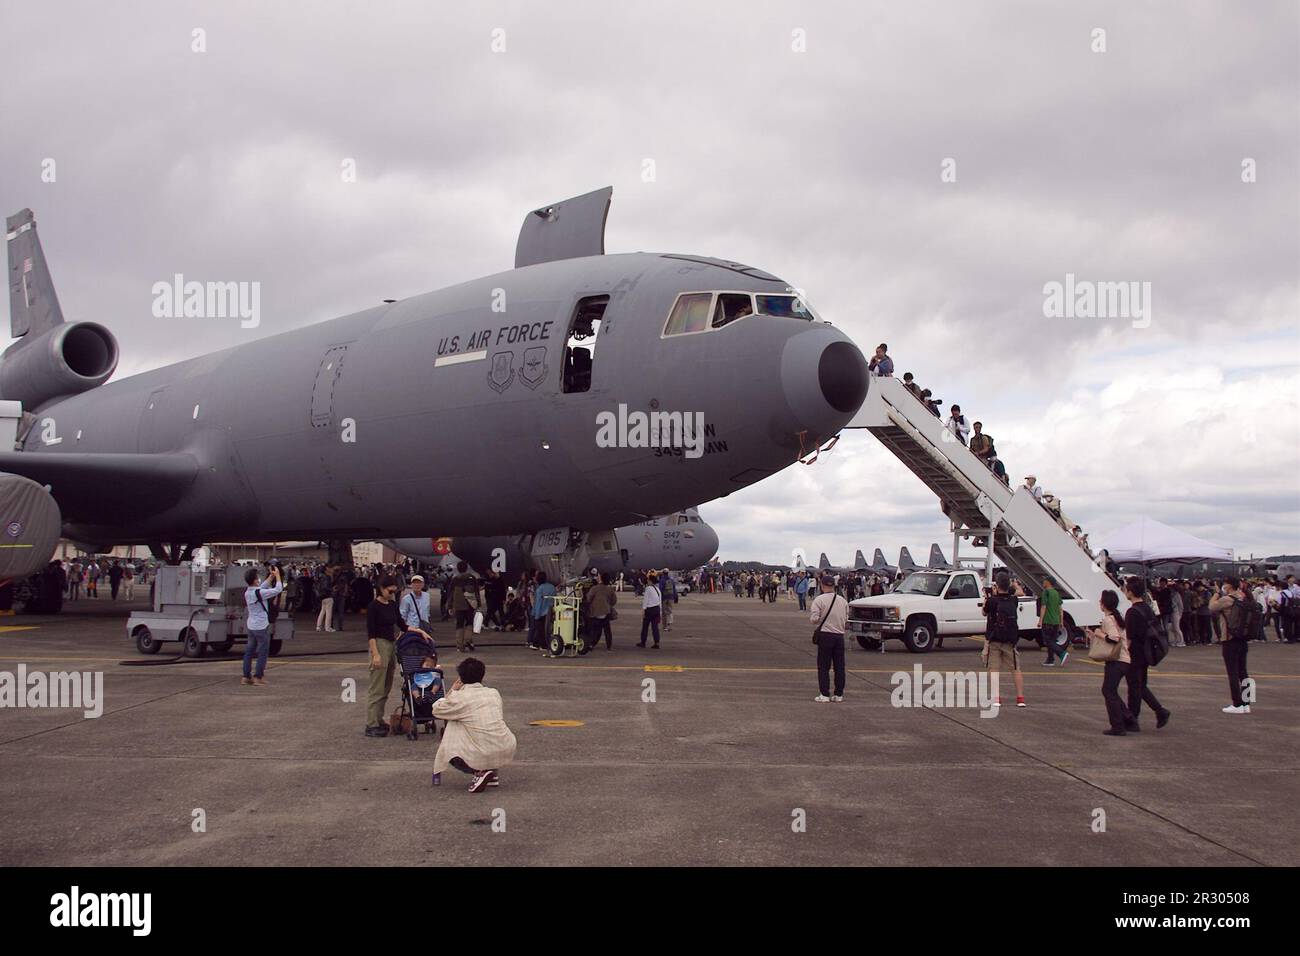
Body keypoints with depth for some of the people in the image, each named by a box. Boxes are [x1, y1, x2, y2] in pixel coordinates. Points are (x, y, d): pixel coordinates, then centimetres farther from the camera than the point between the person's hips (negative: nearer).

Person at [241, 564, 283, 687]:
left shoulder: (246, 592, 1)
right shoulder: (259, 593, -22)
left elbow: (262, 588, 16)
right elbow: (278, 589, -18)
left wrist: (271, 576, 16)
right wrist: (277, 575, -5)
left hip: (251, 625, 8)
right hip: (262, 626, -8)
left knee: (249, 651, 12)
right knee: (263, 652, 2)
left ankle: (246, 676, 15)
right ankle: (258, 677, 3)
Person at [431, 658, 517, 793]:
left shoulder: (459, 697, -2)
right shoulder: (494, 693, 11)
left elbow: (436, 711, 13)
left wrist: (452, 691, 23)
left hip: (482, 755, -4)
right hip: (507, 752, 4)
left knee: (451, 752, 25)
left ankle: (479, 772, 0)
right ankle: (492, 774, 23)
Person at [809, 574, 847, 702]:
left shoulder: (819, 599, -9)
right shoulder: (843, 601, 7)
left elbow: (814, 619, -13)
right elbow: (846, 618, 12)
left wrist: (810, 614, 7)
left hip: (825, 635, -4)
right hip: (839, 635, 4)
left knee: (823, 666, 3)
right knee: (839, 666, 10)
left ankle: (824, 694, 1)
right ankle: (838, 694, 13)